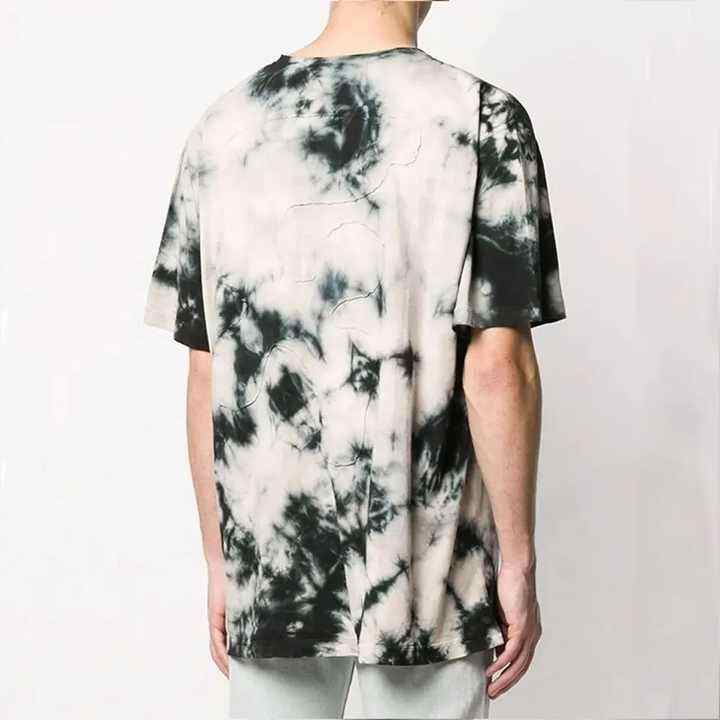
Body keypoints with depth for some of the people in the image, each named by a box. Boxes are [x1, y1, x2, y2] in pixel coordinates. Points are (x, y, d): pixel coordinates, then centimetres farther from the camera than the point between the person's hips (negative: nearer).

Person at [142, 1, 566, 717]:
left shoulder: (223, 126, 1)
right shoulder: (483, 119, -9)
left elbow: (207, 372, 1)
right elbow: (497, 366, -14)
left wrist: (218, 560, 9)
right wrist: (518, 559, -4)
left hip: (267, 571, 3)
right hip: (425, 576, -3)